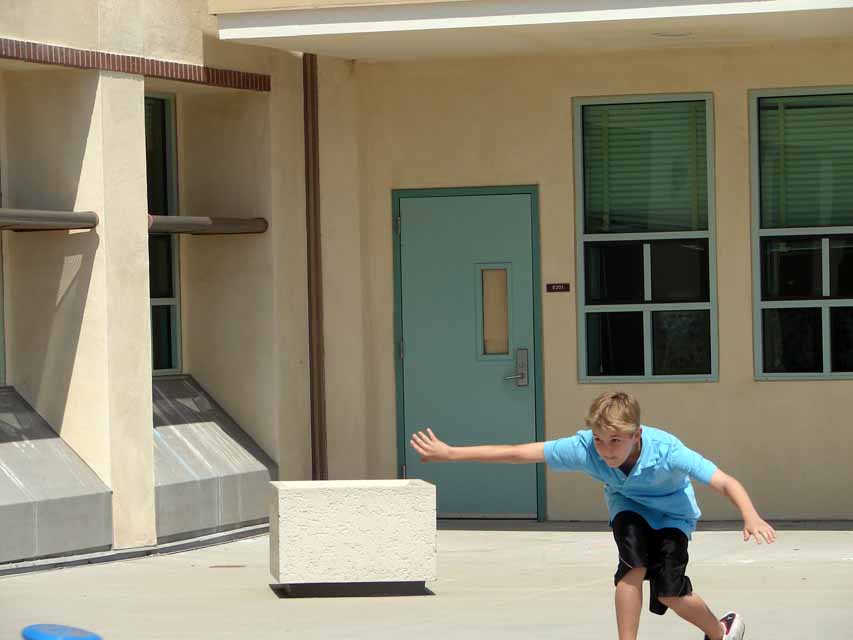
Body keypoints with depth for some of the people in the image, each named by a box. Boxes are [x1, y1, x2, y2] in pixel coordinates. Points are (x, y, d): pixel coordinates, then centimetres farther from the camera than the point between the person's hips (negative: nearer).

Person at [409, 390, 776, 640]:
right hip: (628, 504, 2)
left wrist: (751, 517, -64)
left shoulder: (666, 451, -40)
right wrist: (450, 454, -26)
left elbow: (726, 483, -45)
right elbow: (517, 453, -27)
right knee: (634, 562, -28)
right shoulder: (584, 449, -33)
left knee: (669, 591, -16)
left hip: (672, 512, -2)